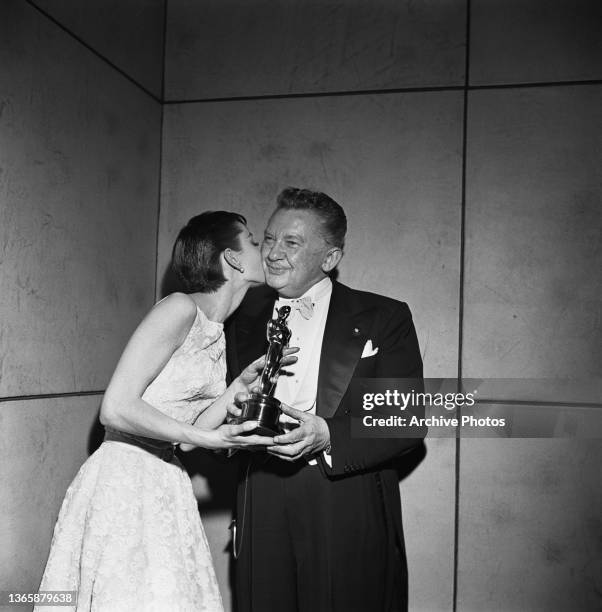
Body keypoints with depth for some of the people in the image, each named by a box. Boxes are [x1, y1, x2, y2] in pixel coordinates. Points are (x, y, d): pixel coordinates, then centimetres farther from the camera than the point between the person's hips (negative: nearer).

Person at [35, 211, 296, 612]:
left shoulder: (218, 336, 12)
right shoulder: (179, 310, -14)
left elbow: (187, 434, 6)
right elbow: (115, 409, -20)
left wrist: (242, 383, -3)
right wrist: (206, 437, -20)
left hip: (167, 485, 8)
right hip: (125, 482, -8)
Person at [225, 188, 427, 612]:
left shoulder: (384, 317, 0)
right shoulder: (242, 317, 11)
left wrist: (327, 436, -20)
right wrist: (233, 412, -8)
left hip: (351, 518, -2)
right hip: (263, 514, 3)